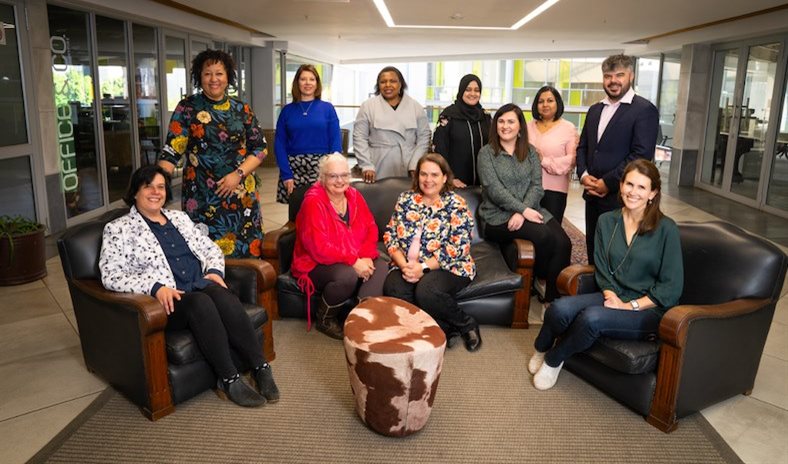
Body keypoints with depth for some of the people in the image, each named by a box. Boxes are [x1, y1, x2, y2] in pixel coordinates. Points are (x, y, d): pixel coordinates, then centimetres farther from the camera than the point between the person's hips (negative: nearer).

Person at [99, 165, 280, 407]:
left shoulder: (179, 217, 23)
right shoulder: (118, 229, 7)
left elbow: (211, 248, 23)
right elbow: (111, 276, -4)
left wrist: (214, 271, 0)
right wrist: (155, 287, -18)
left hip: (201, 285, 4)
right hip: (166, 300, -4)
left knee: (224, 296, -31)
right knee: (201, 302, -36)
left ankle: (260, 367, -30)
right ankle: (229, 380, -29)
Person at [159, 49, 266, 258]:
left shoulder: (241, 109, 7)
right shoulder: (187, 108, 0)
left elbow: (260, 148, 5)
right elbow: (172, 150, -5)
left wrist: (238, 174, -10)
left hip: (241, 194, 2)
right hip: (202, 197, -2)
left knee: (245, 252, 4)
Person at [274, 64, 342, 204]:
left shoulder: (328, 108, 4)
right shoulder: (287, 110, 6)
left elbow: (336, 142, 1)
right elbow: (279, 144, 3)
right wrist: (286, 175, -8)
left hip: (321, 169, -1)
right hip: (293, 169, 1)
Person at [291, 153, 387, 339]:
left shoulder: (354, 196, 4)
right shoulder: (313, 202, -16)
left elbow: (371, 228, 3)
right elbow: (319, 247, -23)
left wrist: (366, 257, -16)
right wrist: (354, 261, -26)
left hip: (357, 260, 6)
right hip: (317, 265, -6)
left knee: (380, 267, -20)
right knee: (347, 275, -34)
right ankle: (325, 318, -6)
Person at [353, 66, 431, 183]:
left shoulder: (415, 107, 7)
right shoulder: (368, 106, 3)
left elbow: (423, 137, 5)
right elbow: (359, 138, 1)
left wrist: (415, 166, -5)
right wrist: (366, 166, -9)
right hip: (379, 171, -1)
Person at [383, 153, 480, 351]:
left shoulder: (456, 205, -5)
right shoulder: (405, 199, 8)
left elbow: (457, 249, -12)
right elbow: (391, 237, 5)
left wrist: (423, 267, -20)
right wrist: (404, 265, -13)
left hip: (448, 267, -4)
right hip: (408, 266, 4)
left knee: (426, 292, -34)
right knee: (393, 290, -27)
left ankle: (466, 324, -5)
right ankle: (445, 329, -9)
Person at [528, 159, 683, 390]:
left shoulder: (666, 229, -9)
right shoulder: (606, 221, 5)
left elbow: (671, 287, -8)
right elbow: (602, 269, 7)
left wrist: (632, 306, -13)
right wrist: (611, 295, -12)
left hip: (649, 308, -4)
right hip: (613, 297, 4)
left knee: (592, 318, -33)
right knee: (560, 309, -25)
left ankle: (553, 360, -6)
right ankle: (542, 349, 6)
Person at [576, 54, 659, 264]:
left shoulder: (644, 110, -8)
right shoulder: (595, 110, 14)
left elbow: (641, 155, -17)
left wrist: (607, 183, -16)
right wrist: (583, 175, -2)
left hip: (620, 197, -6)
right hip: (593, 195, 6)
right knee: (594, 251, 14)